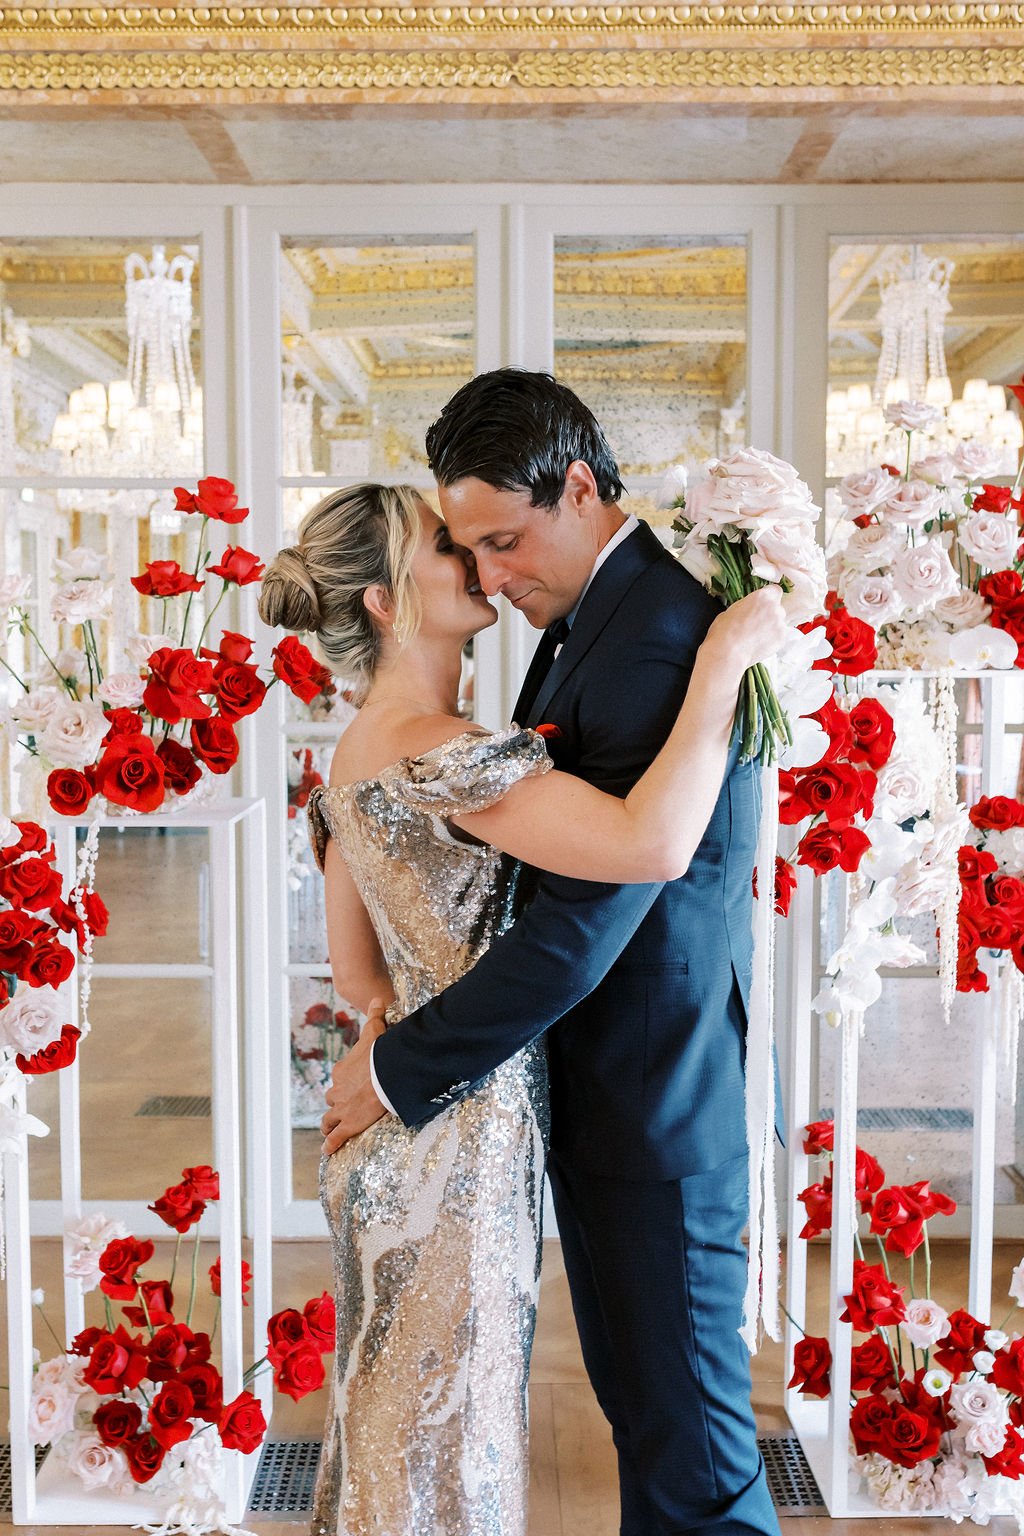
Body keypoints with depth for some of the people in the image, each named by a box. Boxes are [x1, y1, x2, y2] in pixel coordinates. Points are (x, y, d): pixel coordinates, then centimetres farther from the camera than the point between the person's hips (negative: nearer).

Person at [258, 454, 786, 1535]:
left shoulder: (356, 754, 8)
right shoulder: (438, 753, -22)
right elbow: (651, 845, -35)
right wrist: (725, 655, -26)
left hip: (408, 1123, 9)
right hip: (459, 1134, -9)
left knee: (398, 1421, 23)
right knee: (443, 1431, 9)